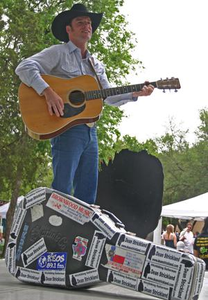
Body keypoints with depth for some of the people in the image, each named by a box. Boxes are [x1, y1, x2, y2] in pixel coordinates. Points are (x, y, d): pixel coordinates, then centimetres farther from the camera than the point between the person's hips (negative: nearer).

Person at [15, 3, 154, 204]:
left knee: (88, 193, 7)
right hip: (66, 127, -7)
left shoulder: (97, 65, 21)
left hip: (90, 131, 7)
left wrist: (136, 93, 6)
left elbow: (110, 98, 22)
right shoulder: (58, 53, 0)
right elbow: (24, 67, -12)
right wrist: (48, 92, -26)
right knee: (62, 191, -11)